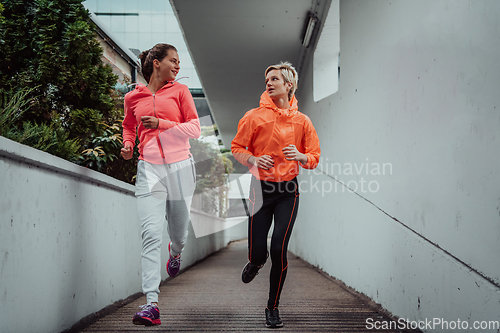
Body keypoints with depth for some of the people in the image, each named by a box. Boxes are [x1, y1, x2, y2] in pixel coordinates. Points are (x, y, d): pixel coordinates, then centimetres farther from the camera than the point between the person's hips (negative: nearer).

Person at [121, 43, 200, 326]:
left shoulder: (180, 91, 6)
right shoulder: (133, 98, 9)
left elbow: (195, 129, 0)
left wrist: (161, 124, -12)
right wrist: (128, 144, 7)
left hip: (180, 167, 1)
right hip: (149, 168, 0)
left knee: (179, 231, 12)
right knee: (151, 233, -15)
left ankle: (176, 252, 53)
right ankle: (152, 304, -18)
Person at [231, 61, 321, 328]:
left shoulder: (301, 121, 4)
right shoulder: (254, 116, 0)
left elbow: (314, 158, 9)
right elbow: (237, 148, 6)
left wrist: (300, 156, -13)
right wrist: (253, 160, -14)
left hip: (288, 191, 0)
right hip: (260, 188, 0)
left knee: (279, 249, -10)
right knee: (257, 252, -3)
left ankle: (273, 307, 9)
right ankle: (256, 262, 39)